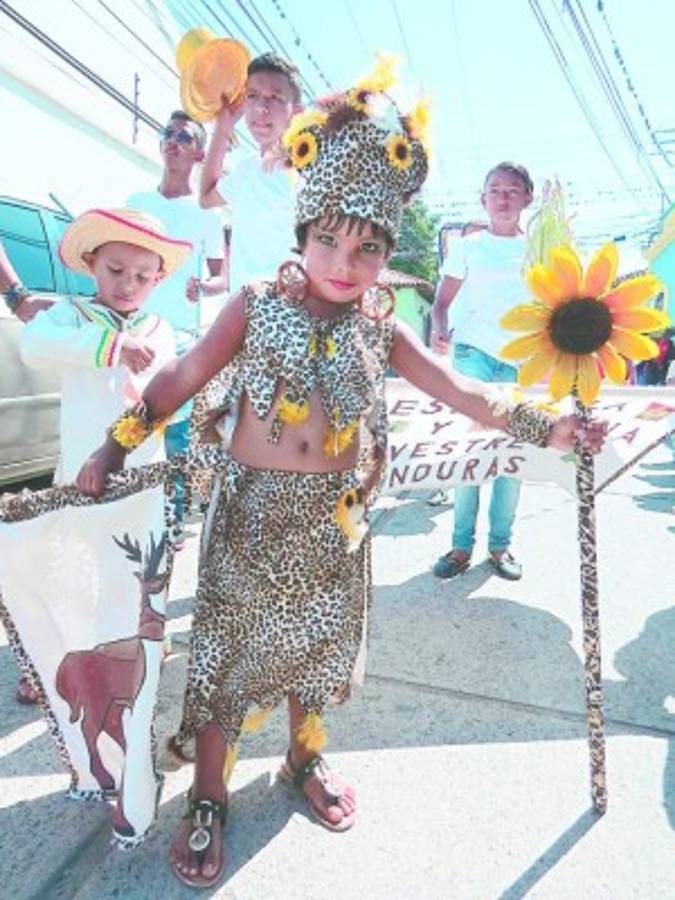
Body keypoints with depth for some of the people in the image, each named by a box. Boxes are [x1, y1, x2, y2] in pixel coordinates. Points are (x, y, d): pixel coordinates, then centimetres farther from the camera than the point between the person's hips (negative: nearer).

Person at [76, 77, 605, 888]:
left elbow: (459, 392, 2)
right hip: (252, 509, -2)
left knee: (316, 640, 18)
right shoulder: (256, 306, -7)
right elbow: (182, 378, -5)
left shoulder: (379, 327, 0)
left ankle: (305, 761, 45)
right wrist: (115, 445, -8)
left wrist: (543, 428, -1)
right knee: (229, 644, 8)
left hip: (332, 518, 3)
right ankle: (207, 798, 30)